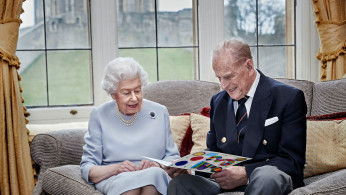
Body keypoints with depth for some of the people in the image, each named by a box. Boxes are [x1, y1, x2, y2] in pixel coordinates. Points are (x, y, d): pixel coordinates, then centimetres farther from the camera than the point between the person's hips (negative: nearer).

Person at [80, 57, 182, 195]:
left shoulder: (160, 112, 11)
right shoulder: (99, 115, 6)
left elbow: (174, 158, 12)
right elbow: (87, 168, 3)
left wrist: (157, 166, -11)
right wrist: (116, 168, -17)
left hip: (156, 182, 2)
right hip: (114, 181, -1)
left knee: (155, 173, -34)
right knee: (128, 179, -37)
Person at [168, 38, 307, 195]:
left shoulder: (289, 98, 1)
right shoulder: (218, 101, 20)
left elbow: (293, 161, -5)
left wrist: (246, 174, -18)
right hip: (225, 181, 3)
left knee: (265, 177, -40)